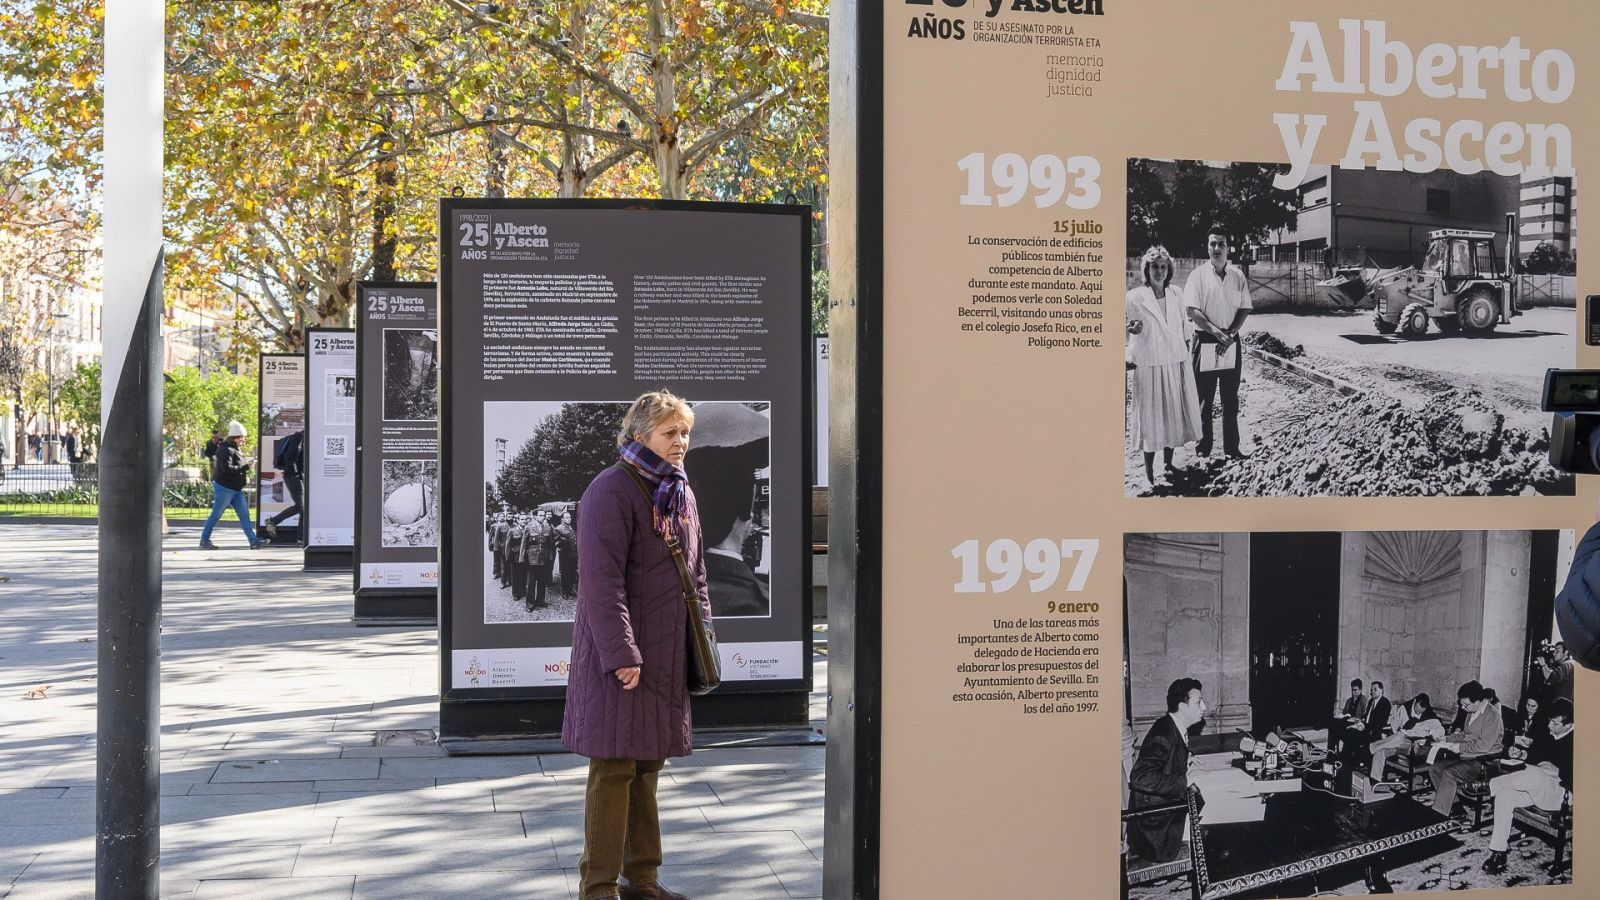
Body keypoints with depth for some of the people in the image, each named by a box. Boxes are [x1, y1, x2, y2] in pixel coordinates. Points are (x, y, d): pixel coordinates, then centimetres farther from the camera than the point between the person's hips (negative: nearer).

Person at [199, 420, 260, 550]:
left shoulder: (236, 449, 13)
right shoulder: (226, 450, -17)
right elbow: (227, 468, -27)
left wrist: (248, 462, 4)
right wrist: (246, 467, -22)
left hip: (236, 489, 10)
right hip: (224, 487, -10)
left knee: (244, 514, 4)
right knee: (216, 515, 0)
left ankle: (253, 541, 2)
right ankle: (204, 541, 10)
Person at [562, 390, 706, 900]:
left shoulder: (680, 492, 13)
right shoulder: (612, 490, -15)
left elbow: (695, 571, 21)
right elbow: (601, 580, -20)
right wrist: (620, 654, -23)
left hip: (666, 650, 8)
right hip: (621, 653, -8)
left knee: (647, 763, 15)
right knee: (615, 766, -4)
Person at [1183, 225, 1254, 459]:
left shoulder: (1237, 276, 6)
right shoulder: (1198, 275, -3)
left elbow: (1244, 309, 4)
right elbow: (1193, 310, -9)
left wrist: (1230, 335, -10)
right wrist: (1217, 332, -16)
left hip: (1231, 343, 3)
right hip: (1205, 341, -3)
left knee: (1231, 399, 8)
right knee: (1204, 398, 1)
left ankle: (1232, 447, 15)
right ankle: (1203, 449, 7)